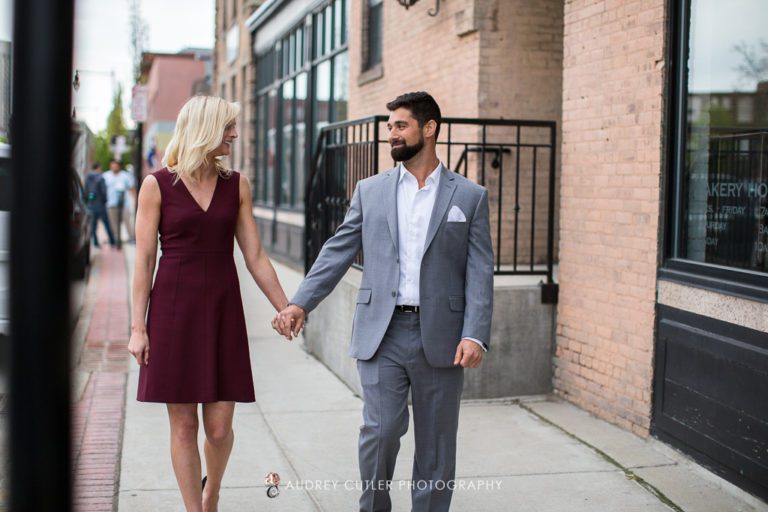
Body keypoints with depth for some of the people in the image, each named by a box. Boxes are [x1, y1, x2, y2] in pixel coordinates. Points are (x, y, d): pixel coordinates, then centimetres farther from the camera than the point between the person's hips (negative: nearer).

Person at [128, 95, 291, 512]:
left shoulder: (236, 185, 6)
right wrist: (138, 326, -6)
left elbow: (255, 257, 6)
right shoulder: (157, 185, -3)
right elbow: (144, 259, -2)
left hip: (223, 310, 2)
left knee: (219, 427, 3)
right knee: (183, 427, 2)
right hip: (173, 310, -2)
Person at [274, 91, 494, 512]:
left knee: (435, 442, 7)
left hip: (440, 338, 0)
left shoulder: (470, 196, 4)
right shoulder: (370, 190, 9)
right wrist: (300, 303, -4)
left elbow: (480, 272, -2)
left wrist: (475, 335, -13)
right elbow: (338, 253, 7)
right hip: (382, 334, 1)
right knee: (380, 431, -5)